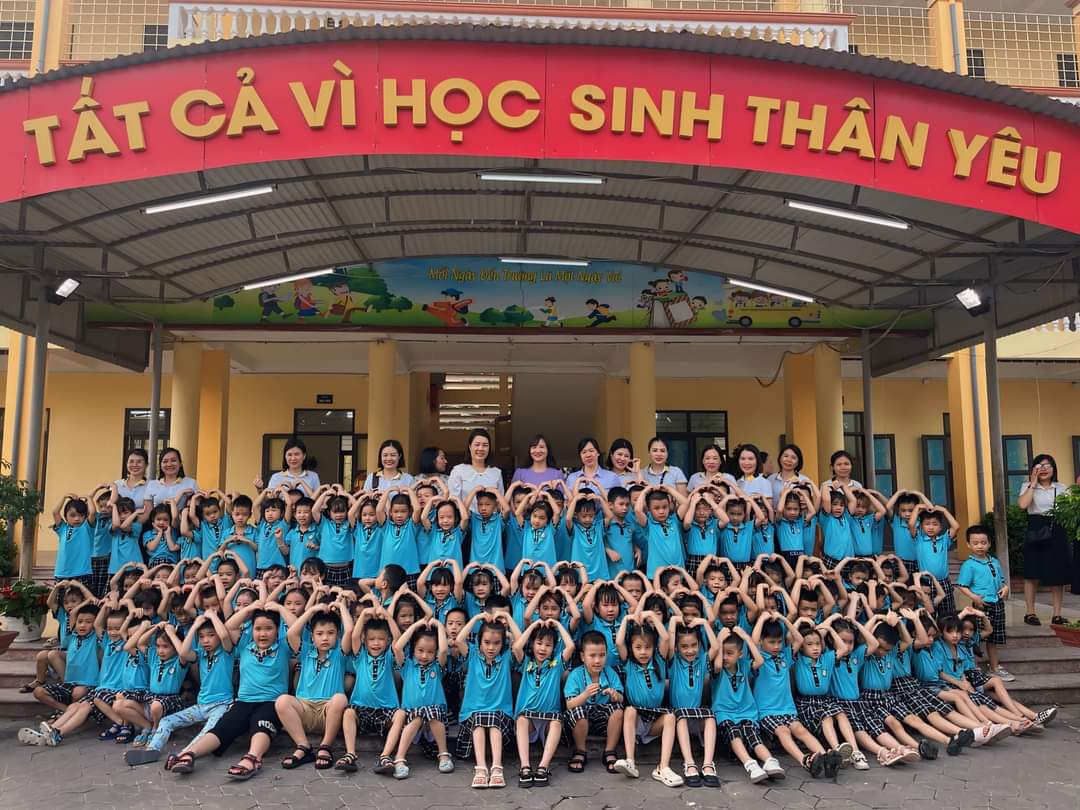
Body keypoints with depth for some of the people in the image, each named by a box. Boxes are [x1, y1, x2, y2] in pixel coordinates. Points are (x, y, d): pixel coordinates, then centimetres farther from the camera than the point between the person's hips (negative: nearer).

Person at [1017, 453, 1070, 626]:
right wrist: (1033, 483, -12)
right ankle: (1030, 613, 10)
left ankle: (1056, 614, 12)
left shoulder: (1061, 488, 10)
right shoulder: (1028, 486, 2)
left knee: (1058, 574, 3)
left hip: (1057, 532, 3)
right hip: (1036, 531, -2)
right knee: (1032, 574, 0)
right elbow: (1022, 504, -17)